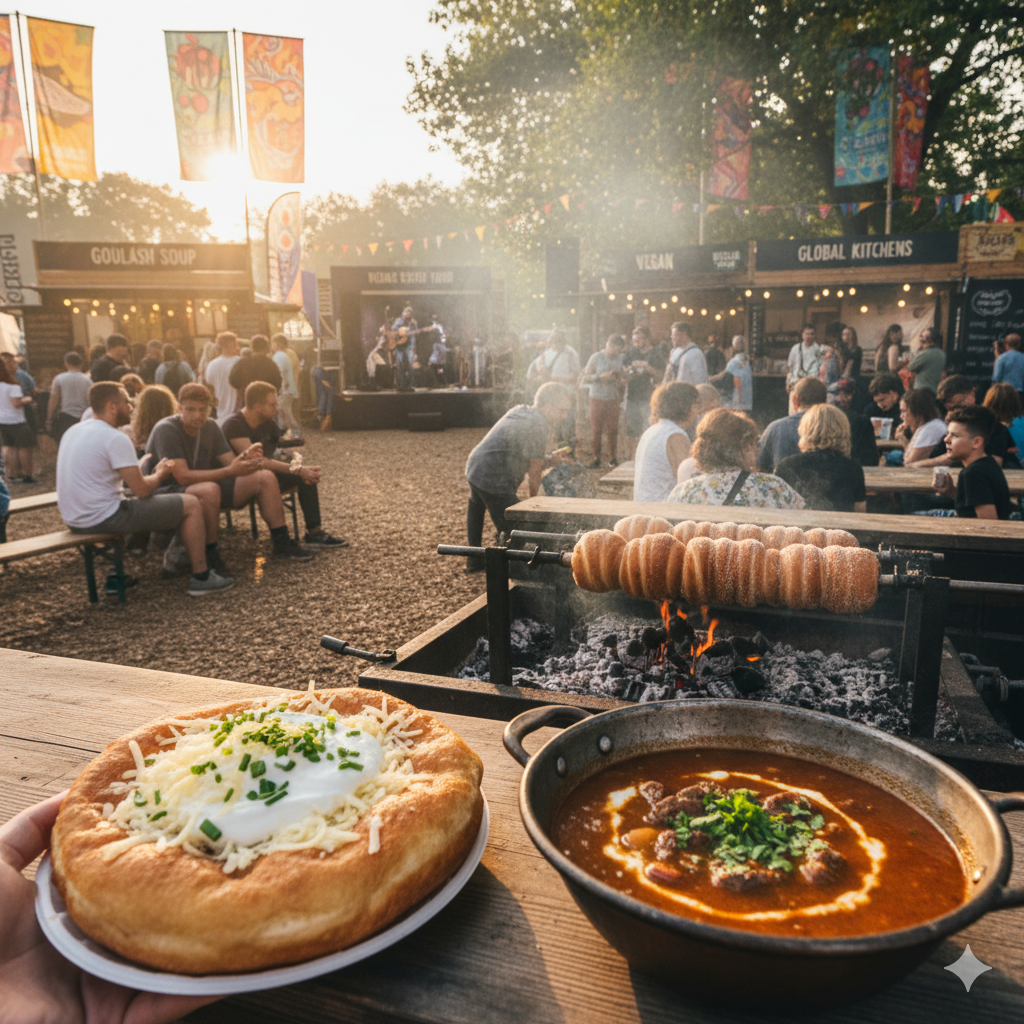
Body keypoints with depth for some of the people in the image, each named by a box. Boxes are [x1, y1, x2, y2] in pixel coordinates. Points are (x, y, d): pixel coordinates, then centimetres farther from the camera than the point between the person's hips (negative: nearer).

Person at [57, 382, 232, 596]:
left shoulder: (73, 431, 11)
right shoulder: (115, 438, -17)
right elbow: (142, 489, -16)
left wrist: (149, 469, 20)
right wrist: (160, 474, 5)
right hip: (103, 519, -10)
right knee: (191, 503, -1)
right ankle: (201, 577, 4)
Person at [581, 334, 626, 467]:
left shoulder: (620, 359, 4)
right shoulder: (596, 357, -4)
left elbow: (620, 378, 14)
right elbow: (586, 377, -5)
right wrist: (601, 376, -19)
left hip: (613, 398, 2)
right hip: (597, 397, -2)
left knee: (613, 429, 1)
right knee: (596, 429, 1)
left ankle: (613, 458, 12)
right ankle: (596, 457, 12)